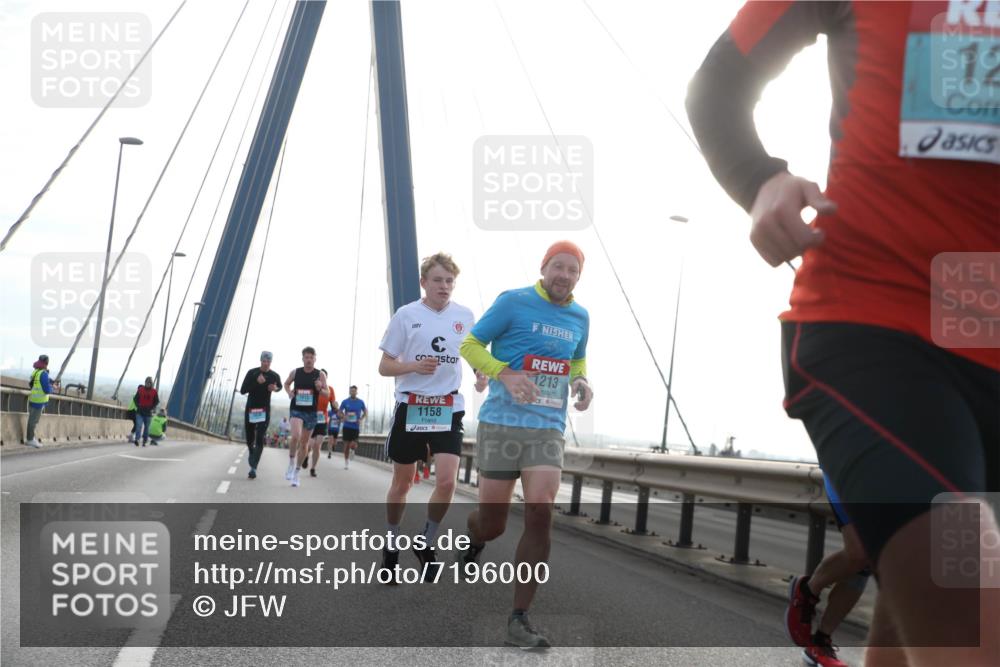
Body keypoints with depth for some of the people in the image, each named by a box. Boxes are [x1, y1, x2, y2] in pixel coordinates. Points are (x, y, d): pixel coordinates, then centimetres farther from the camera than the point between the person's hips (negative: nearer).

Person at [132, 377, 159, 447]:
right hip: (140, 412, -1)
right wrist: (138, 406, -5)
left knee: (146, 427, 8)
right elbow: (135, 398, 8)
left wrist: (152, 408, -4)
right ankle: (137, 439, -23)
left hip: (148, 413, 1)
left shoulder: (154, 392, 2)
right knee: (139, 425, -16)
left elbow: (157, 401, 8)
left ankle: (145, 441, 17)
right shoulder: (140, 389, 1)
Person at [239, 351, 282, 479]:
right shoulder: (252, 373, -5)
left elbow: (280, 386, 21)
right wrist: (256, 382, -23)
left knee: (260, 440, -13)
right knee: (250, 439, 10)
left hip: (264, 411, -1)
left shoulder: (274, 376, -1)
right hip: (250, 409, 1)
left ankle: (253, 468, -17)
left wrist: (275, 388, -4)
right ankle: (252, 453, 43)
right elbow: (242, 390, -11)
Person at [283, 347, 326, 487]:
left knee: (304, 443, 8)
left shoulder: (320, 375, -1)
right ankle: (291, 462, -4)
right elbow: (287, 384, 20)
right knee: (296, 436, -26)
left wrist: (320, 388, -19)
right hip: (296, 410, -1)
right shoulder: (295, 372, 2)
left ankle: (296, 471, 23)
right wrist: (289, 392, 0)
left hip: (311, 412, 1)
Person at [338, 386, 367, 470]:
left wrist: (361, 419, -7)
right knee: (346, 445, 2)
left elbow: (365, 412, 11)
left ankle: (351, 449, 27)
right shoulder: (345, 401, 0)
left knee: (353, 446, -10)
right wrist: (343, 417, -13)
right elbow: (340, 412, 8)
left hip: (356, 427, 0)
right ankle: (346, 461, 17)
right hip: (347, 426, 0)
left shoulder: (361, 402, 1)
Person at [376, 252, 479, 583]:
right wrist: (414, 366, -21)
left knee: (447, 481, -13)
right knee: (402, 481, 10)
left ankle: (427, 543, 11)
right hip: (410, 406, -1)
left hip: (449, 408, 1)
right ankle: (392, 543, 30)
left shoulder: (465, 316, 3)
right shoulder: (406, 315, -4)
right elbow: (385, 367, -2)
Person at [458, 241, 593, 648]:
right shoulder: (513, 302, -4)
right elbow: (470, 345, -2)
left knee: (540, 515, -14)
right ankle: (474, 538, 43)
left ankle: (519, 620, -6)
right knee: (492, 524, 2)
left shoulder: (579, 317, 11)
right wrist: (505, 374, -18)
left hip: (548, 430, 3)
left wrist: (582, 382, 4)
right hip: (501, 426, -3)